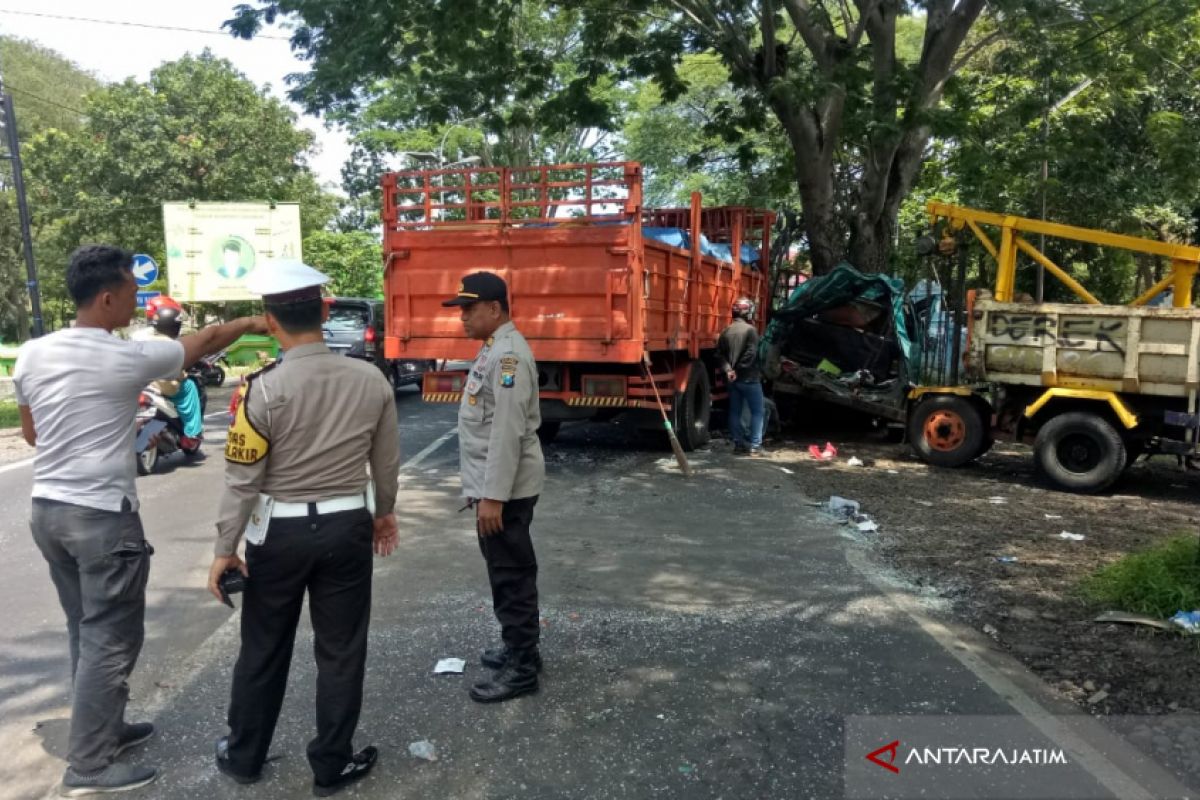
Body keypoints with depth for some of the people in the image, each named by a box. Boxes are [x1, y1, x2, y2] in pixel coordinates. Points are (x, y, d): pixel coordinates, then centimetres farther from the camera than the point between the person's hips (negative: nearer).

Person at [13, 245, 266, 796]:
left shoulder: (31, 354, 3)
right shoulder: (127, 359, -15)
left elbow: (30, 433, 14)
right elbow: (203, 342, -1)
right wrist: (251, 323, 15)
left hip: (47, 508, 8)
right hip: (103, 516, -7)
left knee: (86, 632, 19)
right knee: (109, 641, 2)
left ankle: (103, 728, 32)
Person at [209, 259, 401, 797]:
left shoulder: (264, 389, -16)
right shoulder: (371, 380, -7)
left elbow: (243, 479, -11)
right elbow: (387, 462, 3)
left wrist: (225, 548, 0)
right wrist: (383, 512, 19)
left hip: (280, 532, -1)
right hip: (347, 528, 2)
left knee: (263, 651, 18)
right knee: (341, 652, 13)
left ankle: (243, 756, 37)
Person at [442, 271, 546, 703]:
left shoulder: (508, 354, -20)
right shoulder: (494, 348, 13)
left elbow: (508, 431, -25)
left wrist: (493, 496, -24)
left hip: (506, 488, -10)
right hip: (496, 484, 10)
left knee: (511, 575, -1)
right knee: (506, 572, 19)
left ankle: (522, 668, 11)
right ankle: (519, 647, 33)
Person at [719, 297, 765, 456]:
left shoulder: (726, 331, 8)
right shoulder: (750, 330, -12)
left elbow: (720, 354, 3)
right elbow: (751, 354, -18)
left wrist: (728, 369, -6)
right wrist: (738, 369, -9)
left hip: (733, 380, 6)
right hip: (749, 378, -6)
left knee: (735, 412, 10)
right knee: (757, 412, 2)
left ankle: (739, 444, 12)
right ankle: (755, 445, -1)